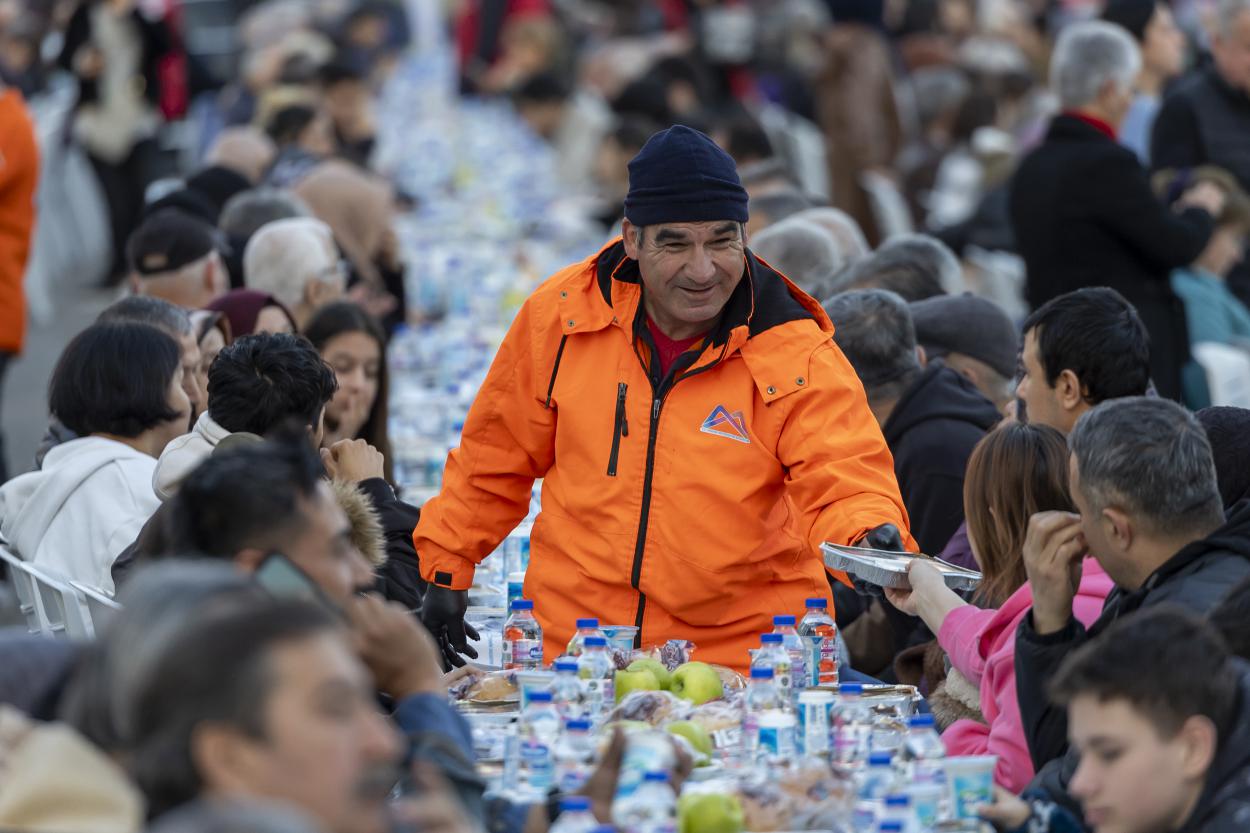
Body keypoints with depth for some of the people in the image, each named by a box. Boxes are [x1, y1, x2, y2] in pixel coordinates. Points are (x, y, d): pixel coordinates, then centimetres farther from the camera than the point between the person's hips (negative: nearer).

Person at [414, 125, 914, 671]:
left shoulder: (797, 353, -8)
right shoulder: (559, 316, -1)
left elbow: (845, 479, -17)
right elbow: (496, 461, 12)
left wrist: (872, 537, -38)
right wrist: (447, 572, 13)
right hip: (570, 643, 1)